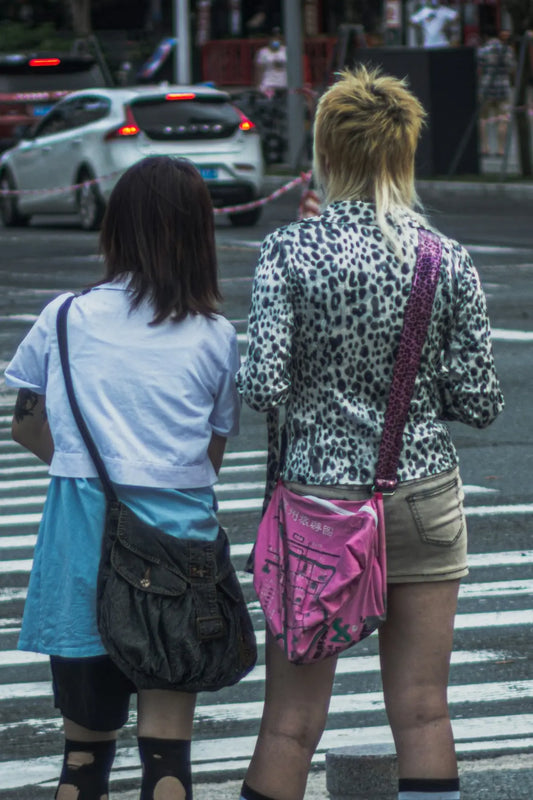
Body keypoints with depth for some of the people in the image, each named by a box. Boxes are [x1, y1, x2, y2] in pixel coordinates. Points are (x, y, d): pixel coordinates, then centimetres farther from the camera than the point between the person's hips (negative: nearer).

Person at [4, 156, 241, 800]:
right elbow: (213, 455, 7)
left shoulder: (66, 318, 2)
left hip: (81, 525, 1)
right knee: (167, 742, 1)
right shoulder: (215, 337, 2)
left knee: (85, 737, 11)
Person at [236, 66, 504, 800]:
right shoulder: (448, 260, -3)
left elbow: (264, 388, -15)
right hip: (424, 493, 2)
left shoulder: (290, 252, -9)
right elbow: (479, 402, -2)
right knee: (422, 712, 7)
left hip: (319, 494, -2)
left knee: (291, 723, 4)